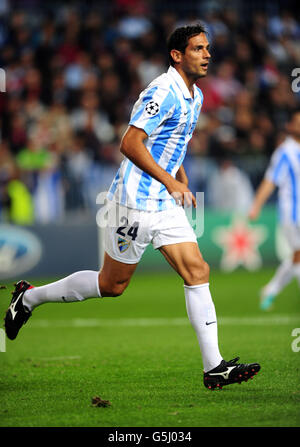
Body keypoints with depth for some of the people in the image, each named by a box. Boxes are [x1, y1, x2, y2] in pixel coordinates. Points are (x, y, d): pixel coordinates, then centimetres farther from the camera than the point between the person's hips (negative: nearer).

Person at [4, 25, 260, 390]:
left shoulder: (195, 96, 13)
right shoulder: (164, 92, -18)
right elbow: (130, 144, -22)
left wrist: (183, 182, 14)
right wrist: (170, 181, -21)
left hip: (165, 203, 8)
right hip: (134, 200, -8)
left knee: (197, 271, -4)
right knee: (112, 284, 3)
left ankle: (214, 367, -5)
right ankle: (30, 297, 23)